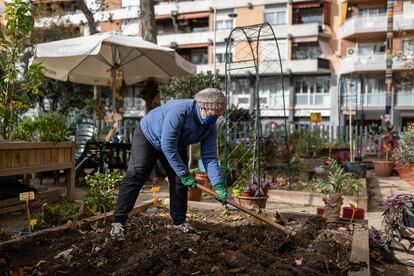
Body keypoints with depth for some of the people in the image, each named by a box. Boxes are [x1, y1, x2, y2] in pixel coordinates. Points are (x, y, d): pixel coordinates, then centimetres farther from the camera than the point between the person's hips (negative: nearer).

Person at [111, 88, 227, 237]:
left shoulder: (211, 127, -17)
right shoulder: (180, 110, -38)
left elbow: (209, 157, -16)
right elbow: (167, 146, -37)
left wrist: (218, 186, -26)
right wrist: (184, 173, -32)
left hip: (176, 144, 6)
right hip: (147, 136, -6)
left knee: (180, 180, -2)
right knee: (135, 177, -12)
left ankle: (179, 221, 11)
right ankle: (118, 221, -7)